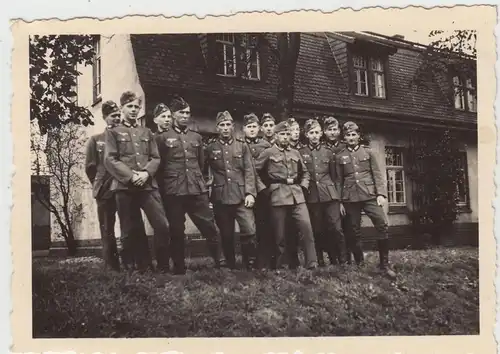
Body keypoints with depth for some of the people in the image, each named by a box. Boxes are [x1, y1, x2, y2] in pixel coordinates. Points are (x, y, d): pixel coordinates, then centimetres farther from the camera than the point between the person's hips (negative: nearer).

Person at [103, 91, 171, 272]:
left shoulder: (147, 133, 19)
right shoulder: (113, 132, 8)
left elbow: (155, 158, 11)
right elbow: (109, 160, -3)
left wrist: (146, 173, -9)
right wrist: (130, 176, -13)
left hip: (148, 185, 3)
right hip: (124, 187, -2)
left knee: (163, 226, -6)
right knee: (128, 231, 2)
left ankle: (162, 266, 7)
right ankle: (128, 268, 14)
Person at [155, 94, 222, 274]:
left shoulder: (196, 137, 16)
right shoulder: (163, 138, 4)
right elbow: (159, 165, 4)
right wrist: (165, 187, 4)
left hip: (197, 190, 3)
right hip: (174, 192, -3)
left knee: (210, 227, 0)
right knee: (177, 232, 3)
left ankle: (220, 264, 10)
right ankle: (179, 269, 13)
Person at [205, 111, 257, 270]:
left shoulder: (242, 145, 8)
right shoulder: (210, 148, 6)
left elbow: (249, 171, 2)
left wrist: (250, 193, -7)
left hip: (241, 197, 0)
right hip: (220, 198, 0)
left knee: (249, 231, -10)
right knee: (226, 235, 7)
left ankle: (250, 266, 5)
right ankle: (231, 267, 20)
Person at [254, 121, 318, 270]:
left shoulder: (295, 153, 17)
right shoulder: (268, 153, 3)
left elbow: (305, 172, 28)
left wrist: (303, 185, 13)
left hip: (297, 195, 4)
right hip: (278, 197, -4)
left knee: (306, 227, -9)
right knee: (280, 234, -1)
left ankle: (312, 264, -5)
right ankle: (279, 266, 11)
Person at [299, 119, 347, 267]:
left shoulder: (328, 152, 12)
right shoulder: (301, 153, 6)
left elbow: (334, 176, 14)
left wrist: (338, 196, 11)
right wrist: (304, 188, 0)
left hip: (330, 195, 1)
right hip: (312, 197, -1)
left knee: (336, 228, -6)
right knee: (317, 231, 3)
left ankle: (343, 260, 4)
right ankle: (320, 262, 13)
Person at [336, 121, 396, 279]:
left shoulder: (368, 152, 9)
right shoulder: (340, 157, 10)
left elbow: (377, 174, 6)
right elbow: (339, 180, 11)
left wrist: (381, 194, -5)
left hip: (369, 195, -1)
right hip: (350, 198, 1)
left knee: (383, 225, -14)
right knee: (355, 231, 4)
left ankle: (384, 264, -5)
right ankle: (359, 263, 16)